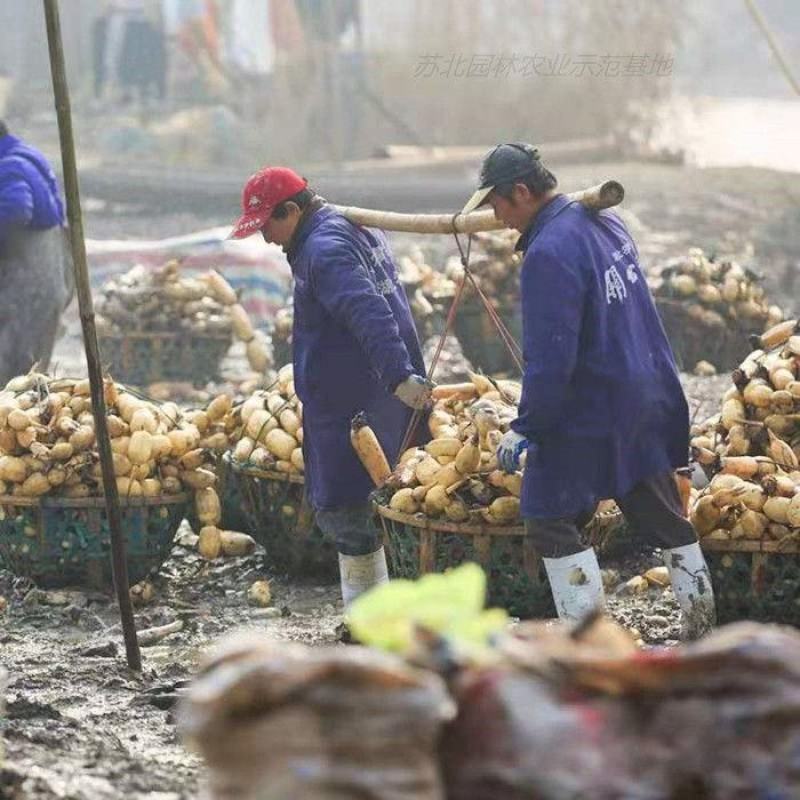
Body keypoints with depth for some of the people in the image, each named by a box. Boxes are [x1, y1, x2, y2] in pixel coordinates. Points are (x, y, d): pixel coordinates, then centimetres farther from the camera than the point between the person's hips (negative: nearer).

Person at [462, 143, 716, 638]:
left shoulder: (549, 253, -22)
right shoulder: (606, 222, 5)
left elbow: (550, 359, -24)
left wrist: (526, 429, -17)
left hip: (588, 418, -9)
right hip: (650, 406, 9)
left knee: (552, 523, 1)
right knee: (663, 515, 17)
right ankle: (703, 631, 24)